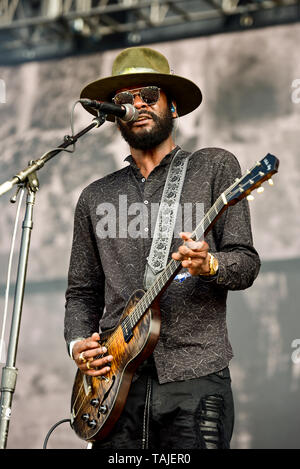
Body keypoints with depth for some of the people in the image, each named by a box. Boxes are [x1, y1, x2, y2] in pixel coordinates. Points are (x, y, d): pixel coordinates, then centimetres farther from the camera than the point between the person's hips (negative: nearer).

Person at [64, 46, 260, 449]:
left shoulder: (215, 167, 7)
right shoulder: (95, 197, 17)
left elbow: (247, 263, 1)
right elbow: (82, 291, 20)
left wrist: (210, 265, -21)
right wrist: (78, 342, 1)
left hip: (195, 375, -3)